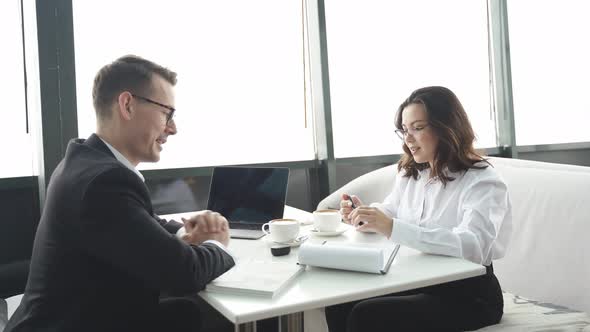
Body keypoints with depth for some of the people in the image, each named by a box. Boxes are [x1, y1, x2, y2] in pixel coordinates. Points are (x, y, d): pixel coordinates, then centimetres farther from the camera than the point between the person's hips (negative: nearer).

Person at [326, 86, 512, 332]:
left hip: (469, 296, -6)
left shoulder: (482, 182, -14)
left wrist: (392, 227, -38)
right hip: (416, 282, 6)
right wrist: (363, 214, -5)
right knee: (340, 305, -15)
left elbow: (472, 247, -30)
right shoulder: (409, 173, 9)